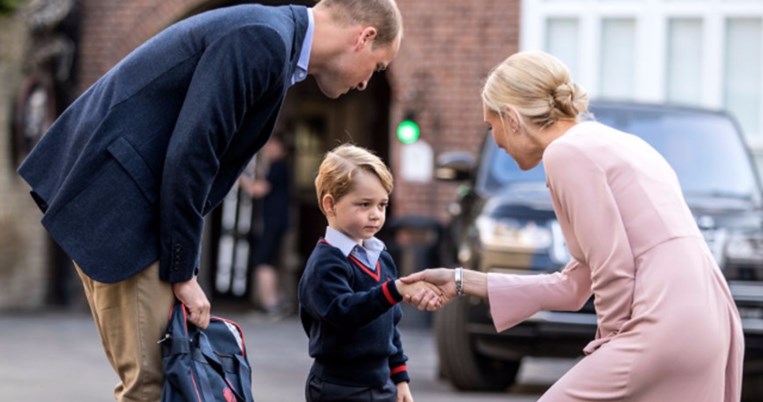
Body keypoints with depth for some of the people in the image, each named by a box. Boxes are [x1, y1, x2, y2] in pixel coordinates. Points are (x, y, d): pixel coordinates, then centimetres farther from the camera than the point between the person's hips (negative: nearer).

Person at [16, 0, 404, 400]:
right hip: (114, 192, -10)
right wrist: (182, 273, -13)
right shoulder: (263, 39, -16)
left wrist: (183, 270, 12)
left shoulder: (268, 37, 15)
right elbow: (188, 156, -21)